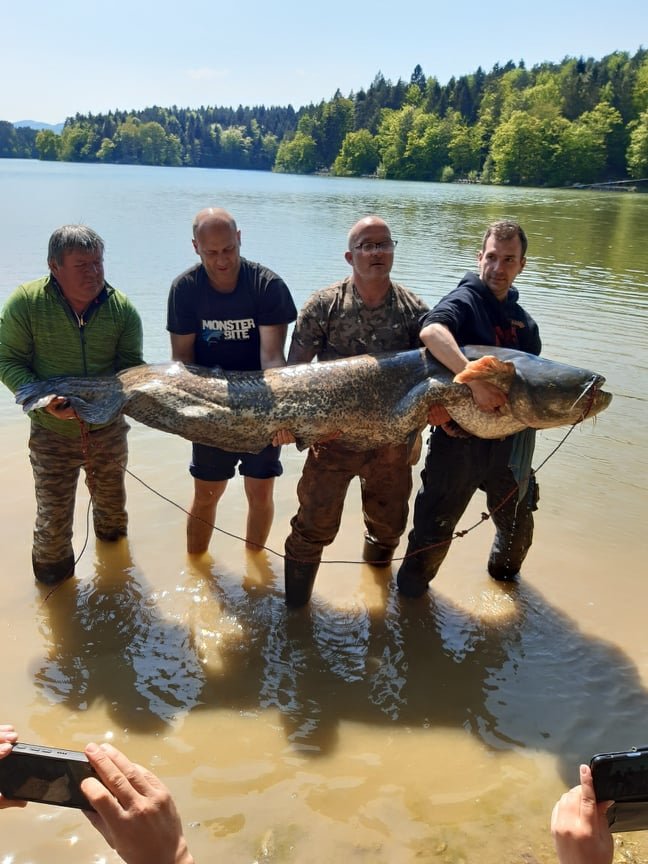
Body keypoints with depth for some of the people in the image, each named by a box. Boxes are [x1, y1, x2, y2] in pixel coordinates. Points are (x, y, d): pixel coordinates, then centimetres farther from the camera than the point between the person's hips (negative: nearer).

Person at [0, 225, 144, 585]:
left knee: (111, 500, 24)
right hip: (52, 432, -2)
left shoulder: (122, 309, -10)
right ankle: (52, 578, 36)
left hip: (108, 429, 2)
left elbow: (132, 365, -2)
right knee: (53, 518, 7)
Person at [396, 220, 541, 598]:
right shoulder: (465, 301, -10)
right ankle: (410, 595, 26)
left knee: (518, 530, 21)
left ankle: (503, 574, 50)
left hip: (510, 445, 6)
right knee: (434, 529, 2)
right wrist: (475, 379, -42)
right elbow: (430, 331, -33)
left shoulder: (524, 323, 11)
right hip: (459, 442, -6)